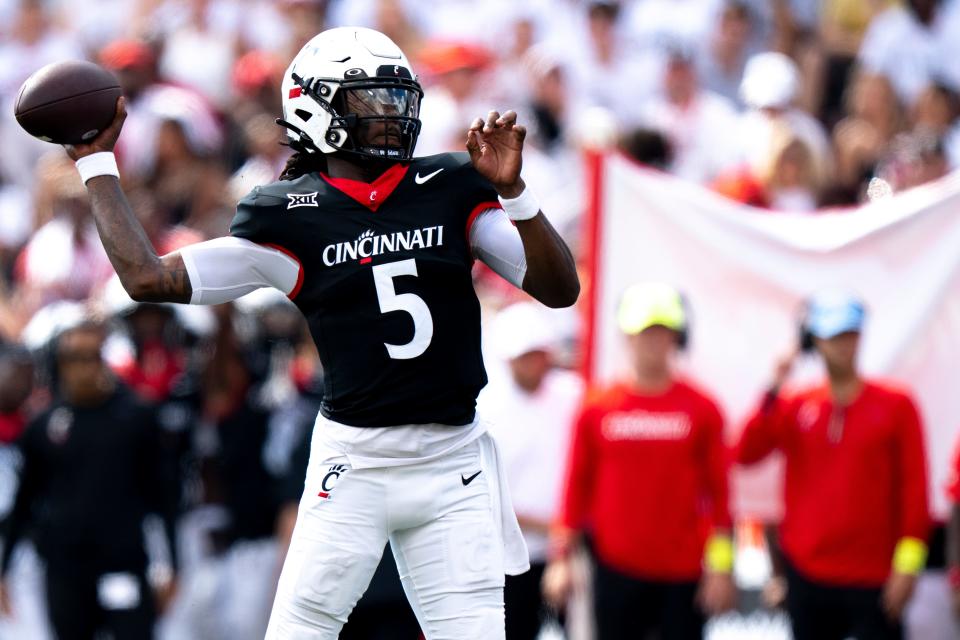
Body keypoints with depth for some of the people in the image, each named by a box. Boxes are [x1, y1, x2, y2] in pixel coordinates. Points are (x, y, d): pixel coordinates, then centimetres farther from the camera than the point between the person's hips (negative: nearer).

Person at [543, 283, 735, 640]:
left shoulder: (701, 410, 0)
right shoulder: (597, 408, 2)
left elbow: (718, 491, 1)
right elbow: (577, 486, 6)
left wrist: (721, 567, -3)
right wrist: (560, 558, 2)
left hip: (683, 574, -1)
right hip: (617, 570, 1)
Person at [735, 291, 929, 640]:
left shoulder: (895, 406, -1)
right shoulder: (794, 407, 6)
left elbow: (914, 488, -4)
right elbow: (747, 453, -8)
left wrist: (907, 564, -10)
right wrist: (773, 389, -15)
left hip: (873, 580, -3)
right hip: (808, 573, 3)